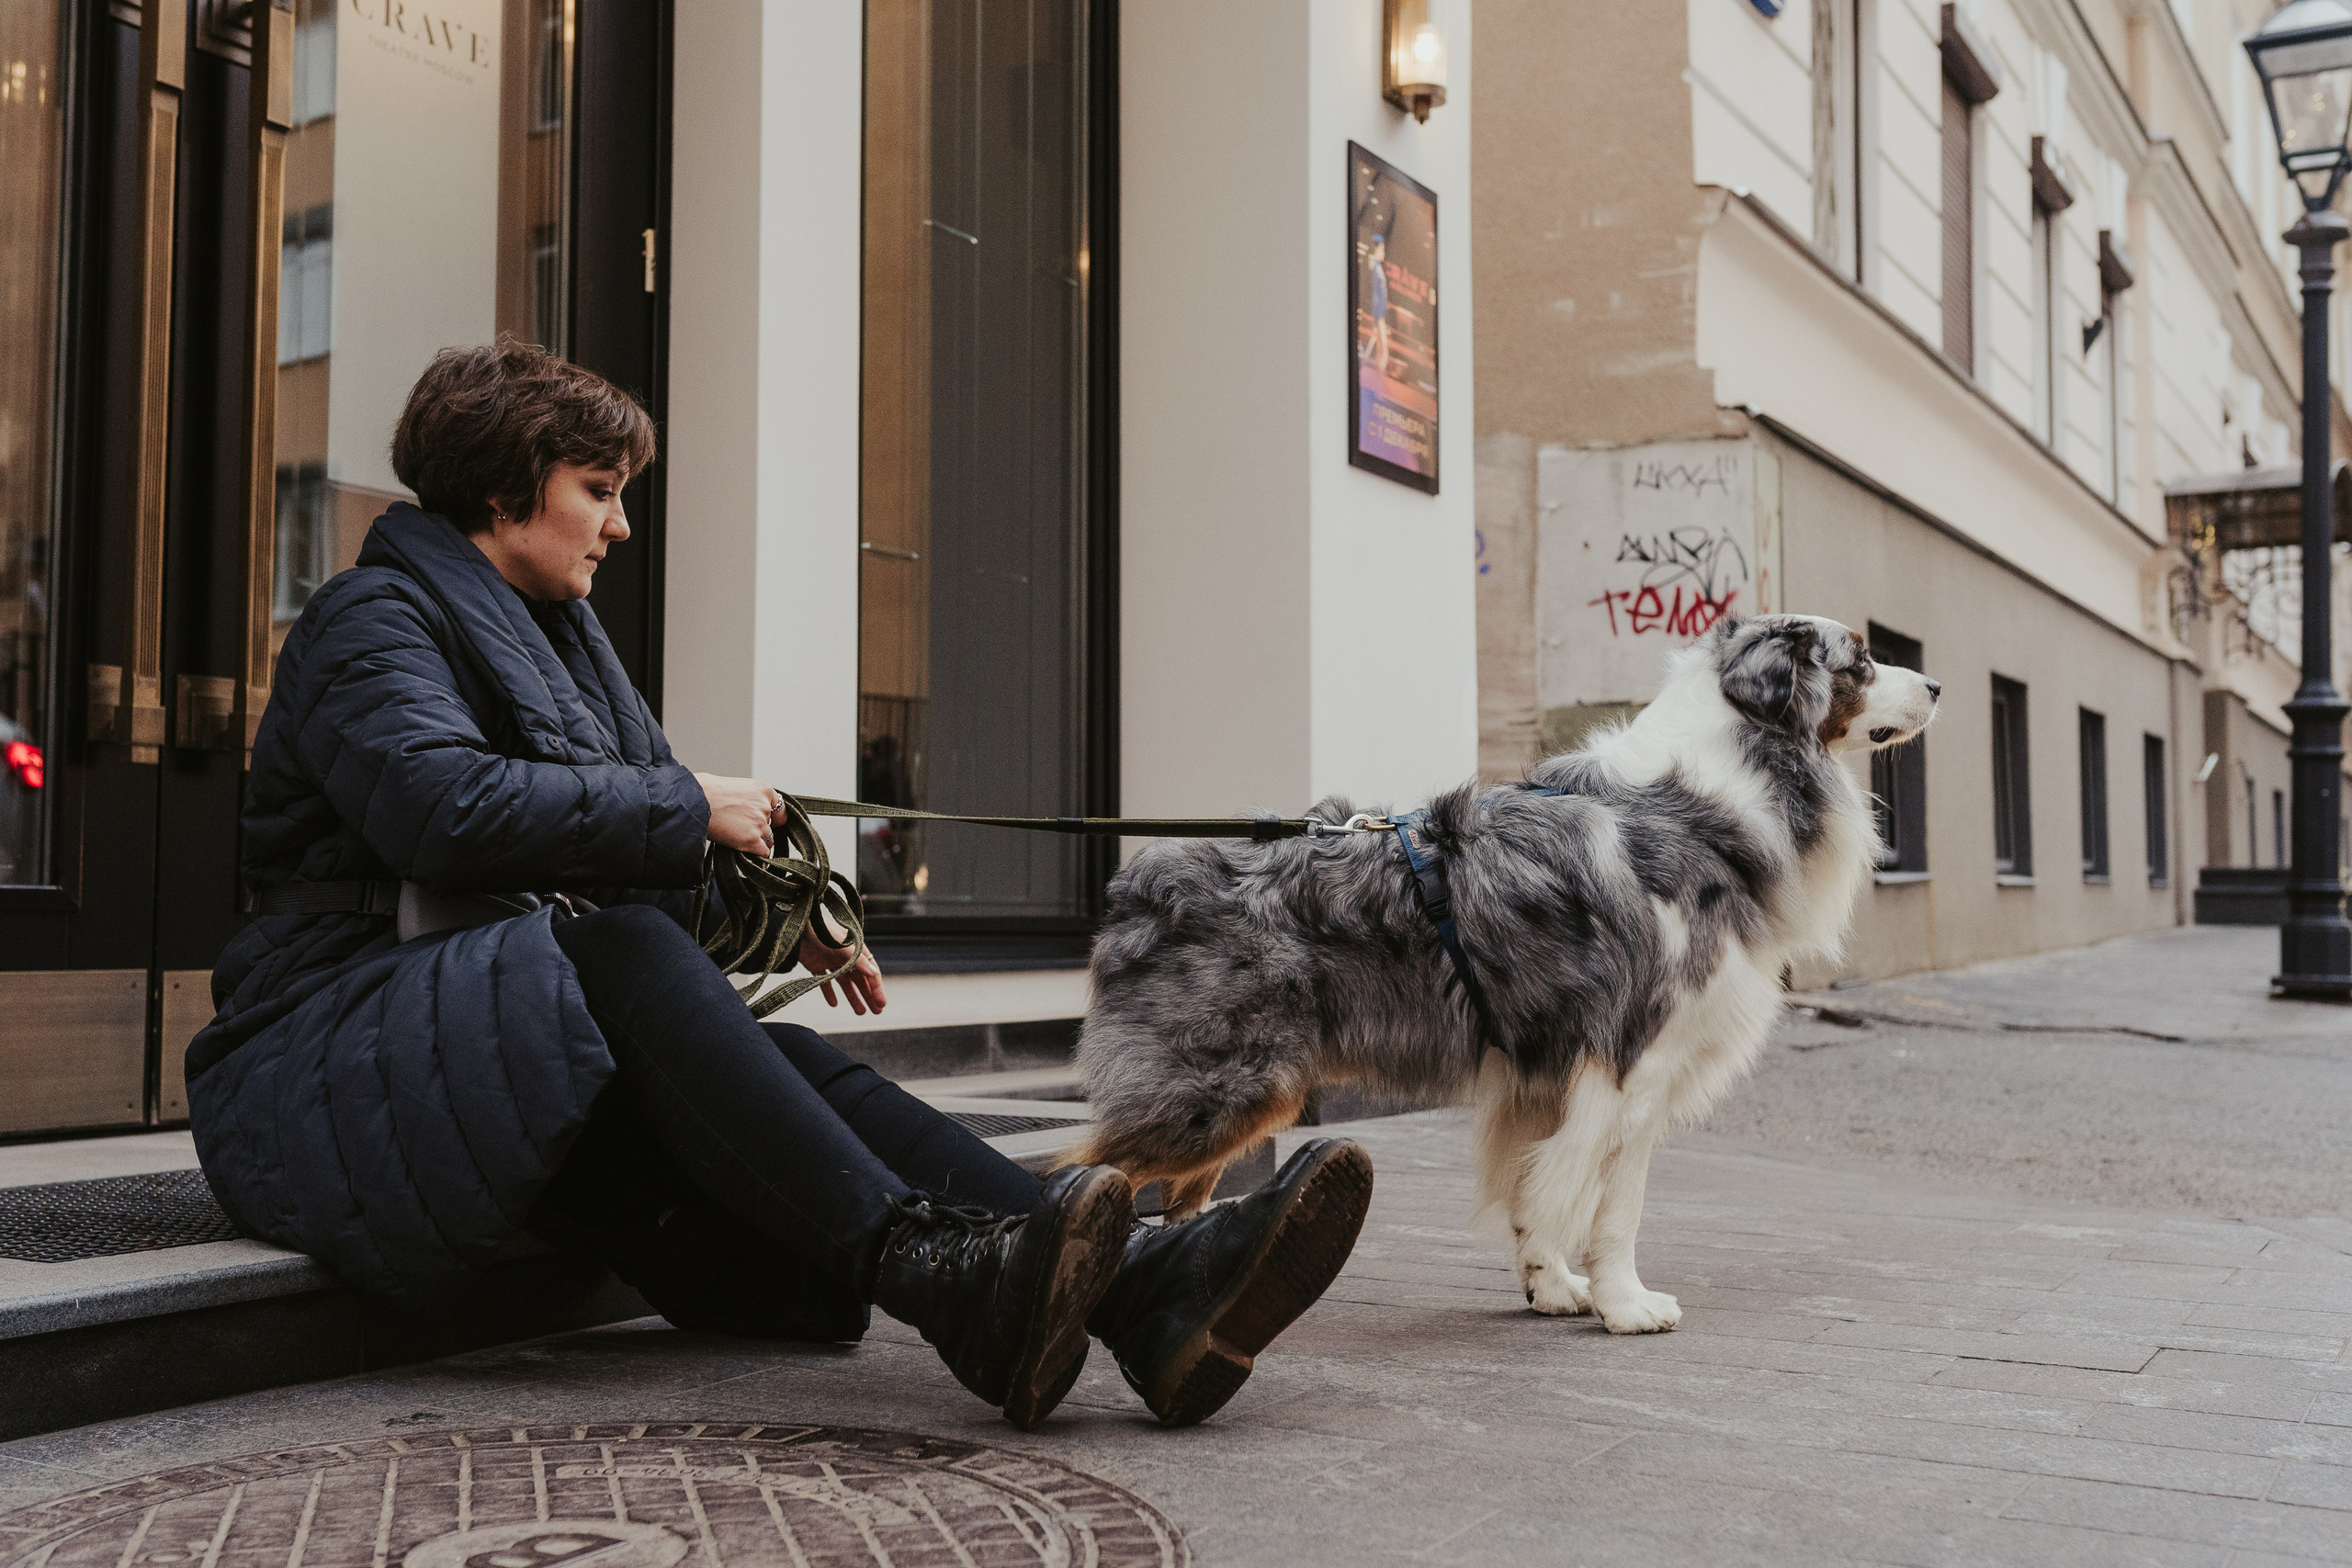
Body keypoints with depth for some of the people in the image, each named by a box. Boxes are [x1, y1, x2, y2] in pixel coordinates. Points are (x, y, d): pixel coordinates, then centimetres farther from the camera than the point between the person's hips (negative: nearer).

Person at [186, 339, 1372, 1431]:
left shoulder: (560, 635, 23)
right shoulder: (373, 617, -4)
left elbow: (641, 822, 22)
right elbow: (445, 809, -24)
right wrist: (690, 807, -16)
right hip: (331, 1058, -7)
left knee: (789, 1067, -21)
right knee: (620, 947, -35)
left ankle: (1142, 1288, -41)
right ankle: (929, 1272, -51)